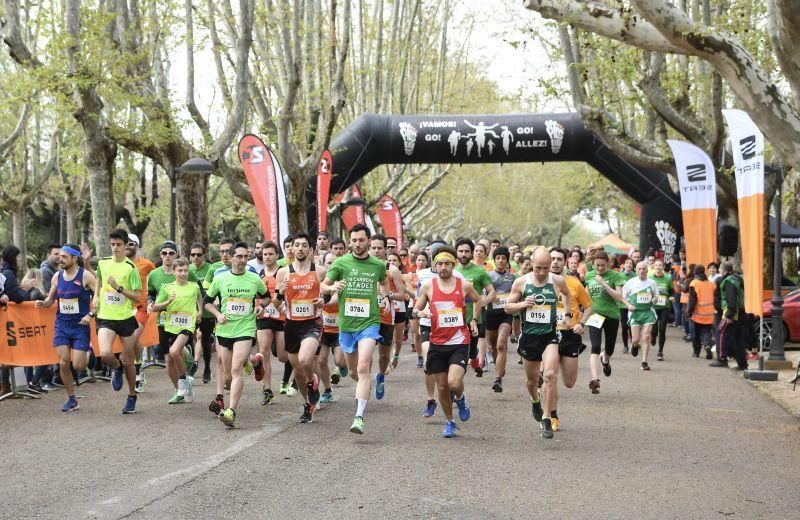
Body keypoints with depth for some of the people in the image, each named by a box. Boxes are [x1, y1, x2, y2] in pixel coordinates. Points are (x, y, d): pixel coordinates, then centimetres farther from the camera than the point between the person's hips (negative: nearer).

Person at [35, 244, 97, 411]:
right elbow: (51, 299, 15)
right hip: (62, 324, 4)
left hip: (80, 325, -4)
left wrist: (90, 314, -17)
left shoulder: (85, 276, -10)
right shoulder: (57, 277, 4)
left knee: (78, 366, -7)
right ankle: (71, 400, 9)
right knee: (63, 363, -5)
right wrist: (42, 303, -7)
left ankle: (89, 352, 30)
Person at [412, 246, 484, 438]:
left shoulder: (464, 285, -1)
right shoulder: (428, 285, -1)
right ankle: (450, 422, 28)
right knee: (442, 387, 8)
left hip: (460, 342, -2)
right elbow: (416, 309, 7)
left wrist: (474, 320, 9)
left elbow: (479, 301, 19)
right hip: (438, 343, 2)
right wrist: (420, 312, -15)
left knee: (454, 382, -20)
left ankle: (460, 399, 16)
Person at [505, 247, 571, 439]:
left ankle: (546, 419, -13)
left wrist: (568, 315, 10)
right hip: (529, 335, 1)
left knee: (549, 375, -20)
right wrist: (523, 304, -15)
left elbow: (567, 294, 20)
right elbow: (507, 308, 3)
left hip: (550, 335, -1)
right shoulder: (521, 282, -5)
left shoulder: (558, 281, -4)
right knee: (532, 380, 14)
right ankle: (535, 402, 49)